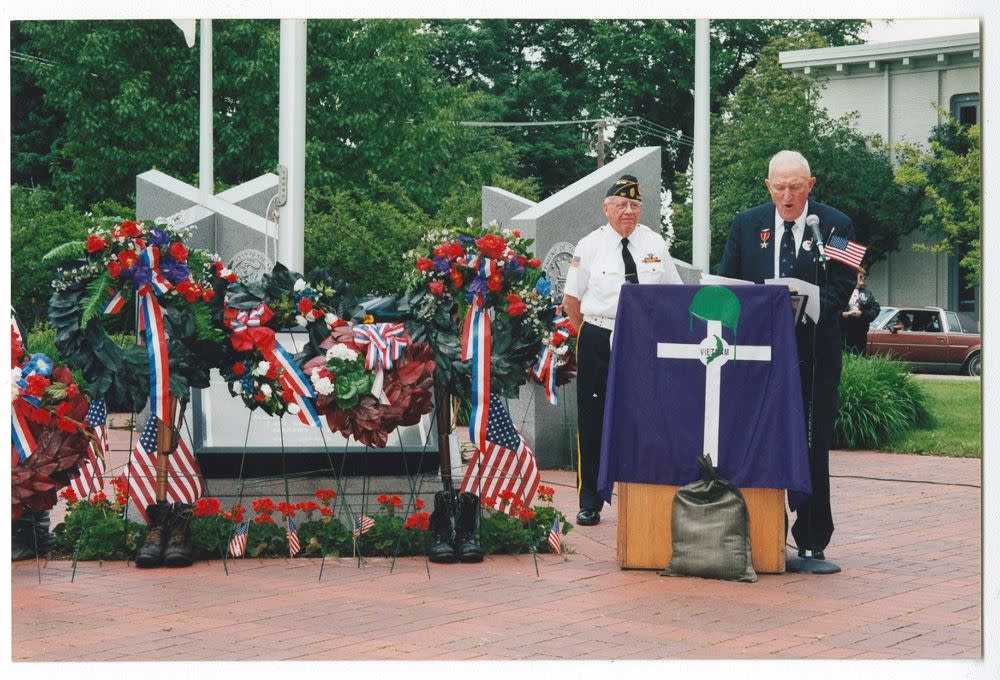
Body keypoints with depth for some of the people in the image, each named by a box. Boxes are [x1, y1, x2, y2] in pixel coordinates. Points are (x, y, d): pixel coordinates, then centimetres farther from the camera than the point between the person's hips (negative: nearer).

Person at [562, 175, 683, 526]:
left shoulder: (654, 243, 7)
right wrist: (593, 333, 4)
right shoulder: (589, 246, 1)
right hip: (598, 342, -1)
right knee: (594, 421, 1)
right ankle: (590, 502, 11)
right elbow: (571, 300, 7)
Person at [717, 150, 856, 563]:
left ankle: (811, 542, 7)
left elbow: (842, 288, -6)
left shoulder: (836, 226, 1)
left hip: (814, 351, -2)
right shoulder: (746, 224, 8)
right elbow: (726, 282, 8)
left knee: (812, 448, 1)